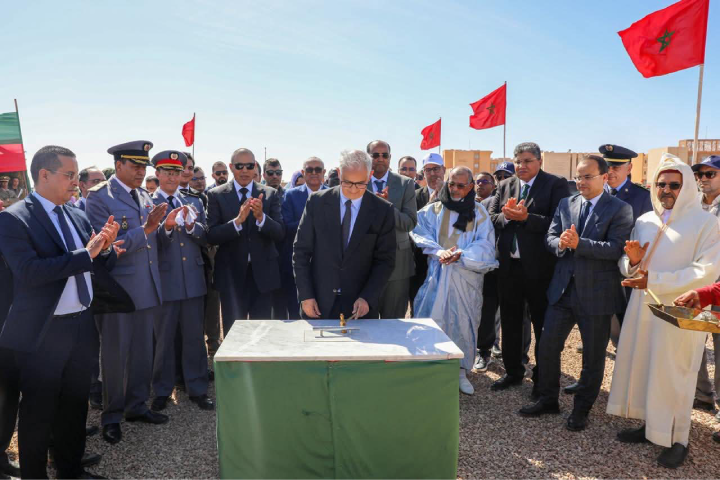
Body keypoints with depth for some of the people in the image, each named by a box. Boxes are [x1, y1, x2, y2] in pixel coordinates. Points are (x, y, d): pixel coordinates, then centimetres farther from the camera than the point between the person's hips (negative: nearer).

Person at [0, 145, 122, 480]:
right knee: (38, 413, 10)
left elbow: (101, 264, 9)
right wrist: (86, 253, -25)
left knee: (75, 405, 19)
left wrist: (105, 248, -13)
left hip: (81, 326, 6)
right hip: (42, 332, -6)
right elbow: (29, 271, -25)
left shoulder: (78, 216, 8)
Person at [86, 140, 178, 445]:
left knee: (143, 352, 16)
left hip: (147, 289, 7)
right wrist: (146, 228, -25)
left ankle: (137, 406, 32)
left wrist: (165, 226, -6)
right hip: (118, 290, -6)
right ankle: (111, 416, 24)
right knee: (115, 355, 7)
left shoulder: (144, 196, 11)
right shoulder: (99, 197, -10)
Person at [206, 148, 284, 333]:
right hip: (231, 274, -1)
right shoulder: (216, 195, 0)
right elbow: (211, 236, -8)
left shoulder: (270, 194, 2)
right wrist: (237, 221, -24)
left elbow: (279, 233, -5)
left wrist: (261, 217, -24)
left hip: (262, 273, 1)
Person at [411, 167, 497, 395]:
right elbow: (420, 233, -1)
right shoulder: (434, 210, 8)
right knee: (433, 319, -2)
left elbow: (485, 244, 0)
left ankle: (461, 371, 18)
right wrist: (438, 251, -18)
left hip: (467, 276, 0)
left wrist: (461, 254, -15)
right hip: (437, 274, 0)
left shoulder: (479, 213, 7)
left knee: (464, 322, 4)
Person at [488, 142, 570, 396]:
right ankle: (513, 372, 32)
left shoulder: (556, 184, -6)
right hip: (508, 265, 5)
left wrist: (526, 217, -23)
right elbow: (491, 219, 6)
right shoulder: (505, 185, 10)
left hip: (539, 266, -5)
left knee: (542, 324, 8)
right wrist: (506, 215, -14)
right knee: (510, 322, 16)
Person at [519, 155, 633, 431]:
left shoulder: (620, 209, -7)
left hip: (596, 293, -4)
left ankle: (582, 409, 29)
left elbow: (615, 249, -17)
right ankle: (548, 400, 30)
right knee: (547, 347, 10)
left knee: (593, 356, 10)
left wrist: (578, 244, -26)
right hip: (563, 289, 4)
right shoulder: (565, 204, 8)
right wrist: (560, 243, -18)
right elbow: (549, 238, 4)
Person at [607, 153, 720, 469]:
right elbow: (627, 267, 13)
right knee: (640, 365, 10)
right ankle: (649, 426, 27)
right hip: (642, 307, 5)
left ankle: (678, 439, 21)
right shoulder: (644, 221, 9)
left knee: (672, 374, 3)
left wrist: (654, 280, -21)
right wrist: (633, 261, -11)